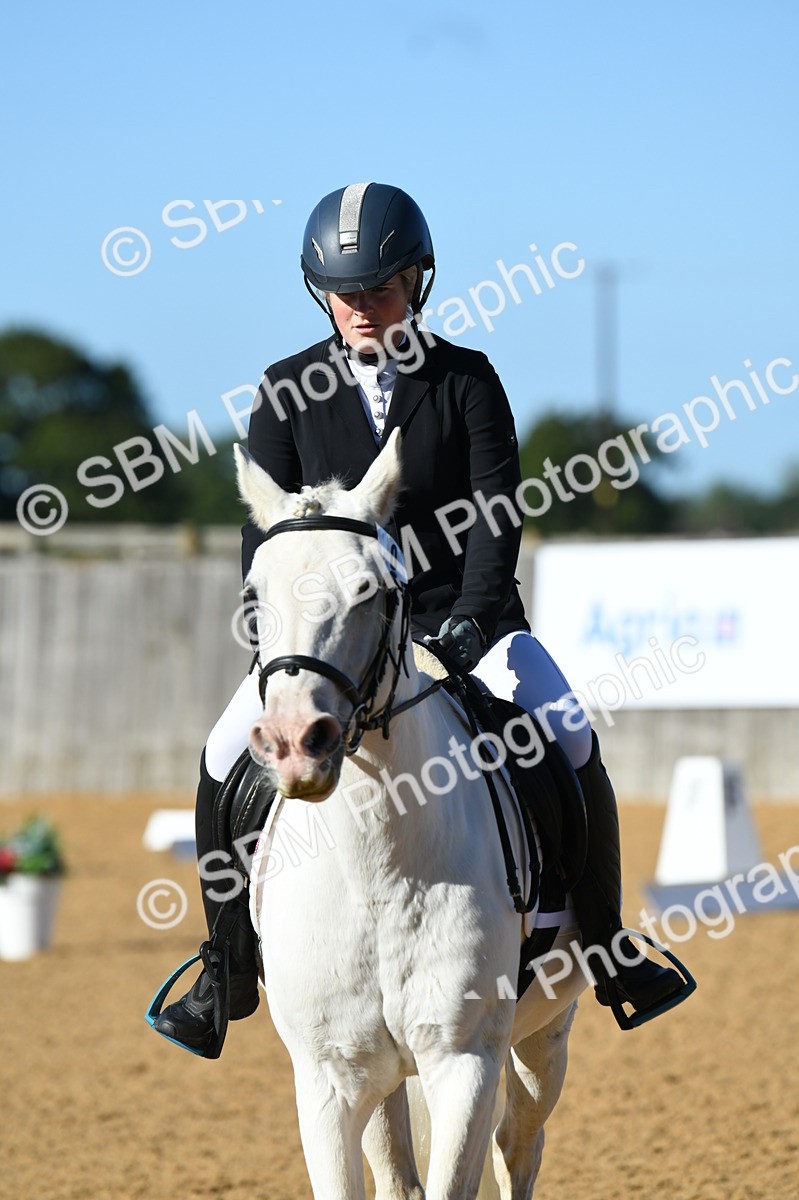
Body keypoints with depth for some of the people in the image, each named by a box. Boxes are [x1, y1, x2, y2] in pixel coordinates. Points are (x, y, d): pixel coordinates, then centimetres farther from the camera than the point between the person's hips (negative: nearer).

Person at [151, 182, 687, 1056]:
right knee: (226, 764, -17)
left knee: (571, 745, -21)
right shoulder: (289, 392, 1)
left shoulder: (467, 381, -2)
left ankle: (604, 945, -2)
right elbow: (266, 526, -2)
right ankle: (229, 975, 0)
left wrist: (473, 615, -25)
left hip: (459, 614, -1)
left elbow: (497, 509, -10)